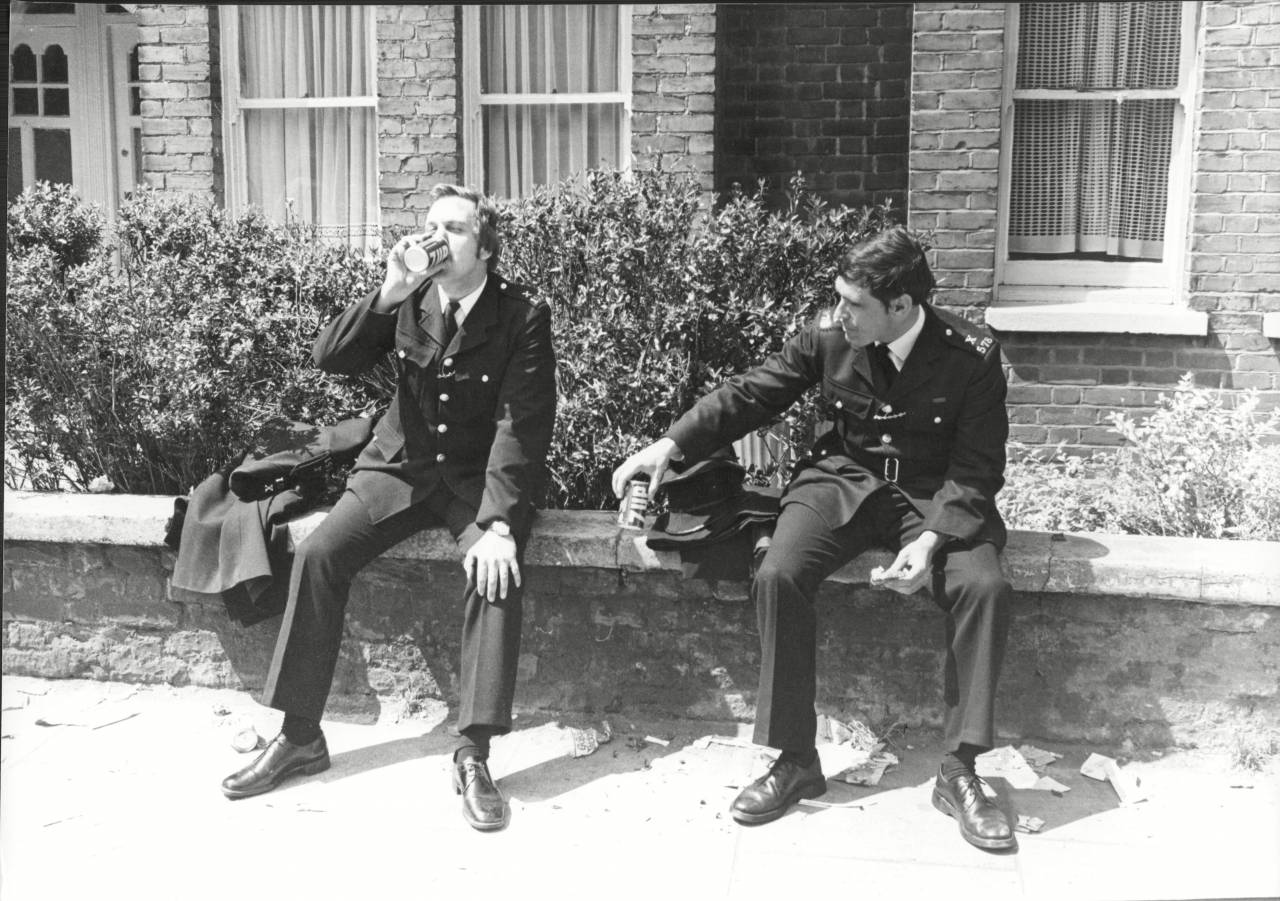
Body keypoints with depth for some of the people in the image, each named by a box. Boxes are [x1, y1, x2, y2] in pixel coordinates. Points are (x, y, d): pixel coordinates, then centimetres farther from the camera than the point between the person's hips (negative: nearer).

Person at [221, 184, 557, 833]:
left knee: (496, 570, -31)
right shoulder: (407, 300, 0)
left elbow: (521, 425, -18)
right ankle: (299, 736, -4)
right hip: (400, 465, 4)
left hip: (481, 476, -3)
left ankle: (473, 754, -23)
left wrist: (498, 524, -28)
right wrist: (388, 294, -23)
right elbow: (329, 359, -9)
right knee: (318, 553, -16)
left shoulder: (523, 316, -12)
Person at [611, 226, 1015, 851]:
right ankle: (795, 761, -12)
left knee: (984, 587, -29)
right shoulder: (827, 335, -6)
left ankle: (958, 771, -14)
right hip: (844, 479, 2)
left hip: (937, 496, -1)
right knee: (778, 576, -25)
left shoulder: (973, 357, -13)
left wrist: (932, 539, -28)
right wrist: (672, 444, -9)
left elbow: (977, 469, -12)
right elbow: (750, 394, 1)